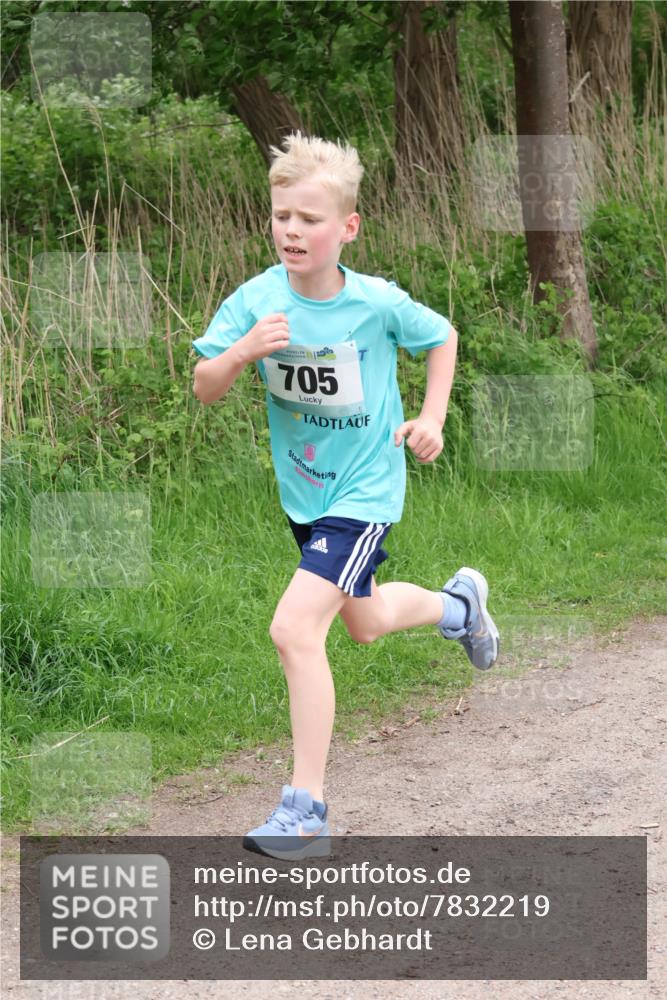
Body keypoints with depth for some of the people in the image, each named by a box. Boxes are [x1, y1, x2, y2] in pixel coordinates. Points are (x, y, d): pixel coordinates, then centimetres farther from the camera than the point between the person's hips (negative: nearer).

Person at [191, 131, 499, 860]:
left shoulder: (377, 304, -18)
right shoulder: (257, 300, -13)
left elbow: (442, 338, 2)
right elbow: (205, 388, -11)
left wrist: (431, 420, -5)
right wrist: (244, 351, -30)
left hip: (364, 491, -6)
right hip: (303, 491, 6)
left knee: (294, 628, -20)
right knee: (363, 623, 26)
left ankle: (305, 813, -16)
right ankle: (459, 604, 60)